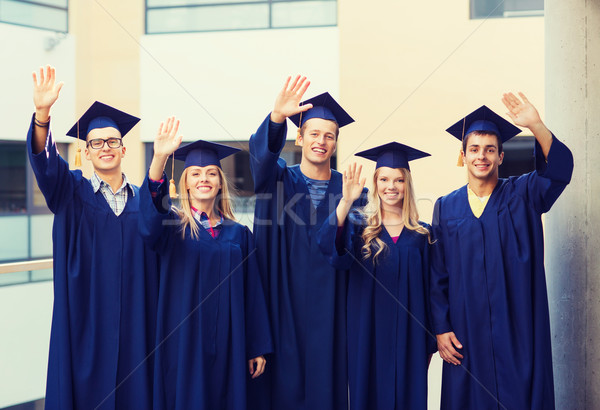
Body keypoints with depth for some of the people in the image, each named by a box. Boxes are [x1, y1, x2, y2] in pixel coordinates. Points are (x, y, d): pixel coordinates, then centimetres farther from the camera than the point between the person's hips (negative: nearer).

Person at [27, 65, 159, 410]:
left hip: (134, 322, 2)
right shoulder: (72, 192, 5)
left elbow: (160, 259, 10)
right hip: (86, 322, -1)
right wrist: (42, 113, -31)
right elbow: (45, 161, -15)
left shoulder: (144, 200, 11)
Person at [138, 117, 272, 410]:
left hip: (227, 345, 3)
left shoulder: (238, 234, 8)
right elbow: (150, 220, -25)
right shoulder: (174, 226, -1)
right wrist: (159, 159, -41)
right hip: (183, 342, -2)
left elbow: (252, 294, 9)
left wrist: (257, 348, 5)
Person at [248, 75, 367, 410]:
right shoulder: (280, 179, 5)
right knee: (284, 382, -1)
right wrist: (277, 117, -38)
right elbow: (262, 154, -20)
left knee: (327, 382, 2)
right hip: (284, 304, -1)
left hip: (330, 309, 1)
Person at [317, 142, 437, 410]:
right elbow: (331, 249, -22)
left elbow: (429, 291, 8)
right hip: (368, 339, -1)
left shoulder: (420, 234, 5)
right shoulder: (358, 226, 1)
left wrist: (429, 345, 6)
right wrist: (346, 202, -35)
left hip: (408, 341, 1)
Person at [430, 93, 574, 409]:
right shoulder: (446, 207, 6)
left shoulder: (522, 195, 3)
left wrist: (536, 126, -31)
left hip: (517, 330, -1)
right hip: (466, 332, 1)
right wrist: (441, 328, -1)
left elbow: (560, 168, -16)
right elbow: (438, 274, 6)